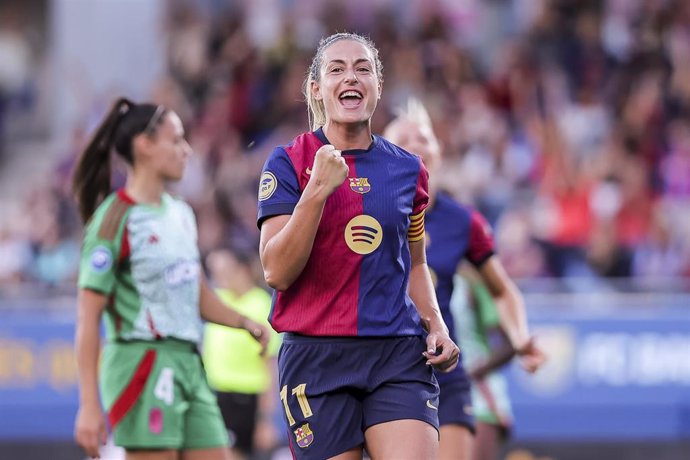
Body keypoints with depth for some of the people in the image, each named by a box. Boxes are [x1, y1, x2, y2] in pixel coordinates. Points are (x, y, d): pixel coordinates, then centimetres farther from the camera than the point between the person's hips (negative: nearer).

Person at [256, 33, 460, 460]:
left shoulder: (407, 168, 11)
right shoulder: (288, 163, 0)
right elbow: (277, 272, -10)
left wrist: (436, 325, 8)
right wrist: (317, 190, -19)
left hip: (400, 358, 2)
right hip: (317, 359, -2)